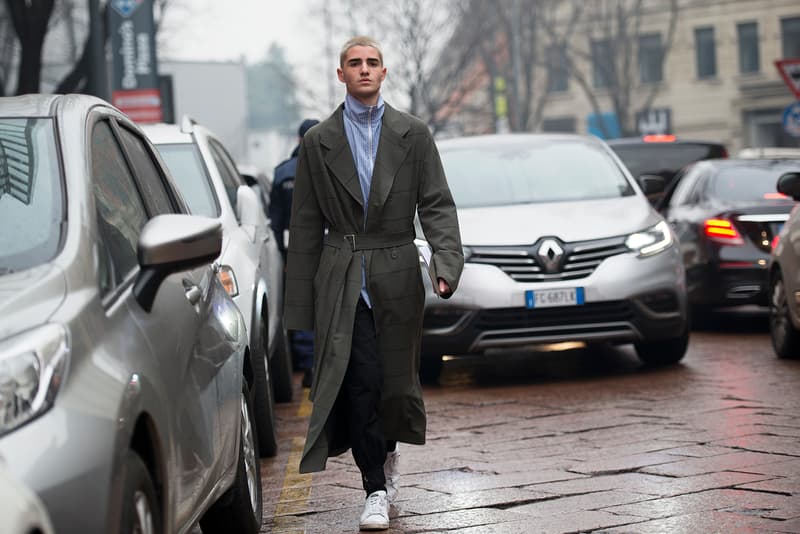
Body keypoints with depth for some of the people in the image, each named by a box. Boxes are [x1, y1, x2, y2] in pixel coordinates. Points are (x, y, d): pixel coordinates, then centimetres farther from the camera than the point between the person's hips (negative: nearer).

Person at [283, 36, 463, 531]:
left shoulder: (414, 134, 5)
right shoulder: (318, 142, 5)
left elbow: (437, 205, 1)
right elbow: (306, 226, 6)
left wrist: (447, 262, -16)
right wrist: (301, 302, 3)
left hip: (396, 277, 1)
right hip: (342, 280, -1)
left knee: (395, 379, 8)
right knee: (361, 381, -10)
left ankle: (387, 446, 39)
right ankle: (377, 489, -1)